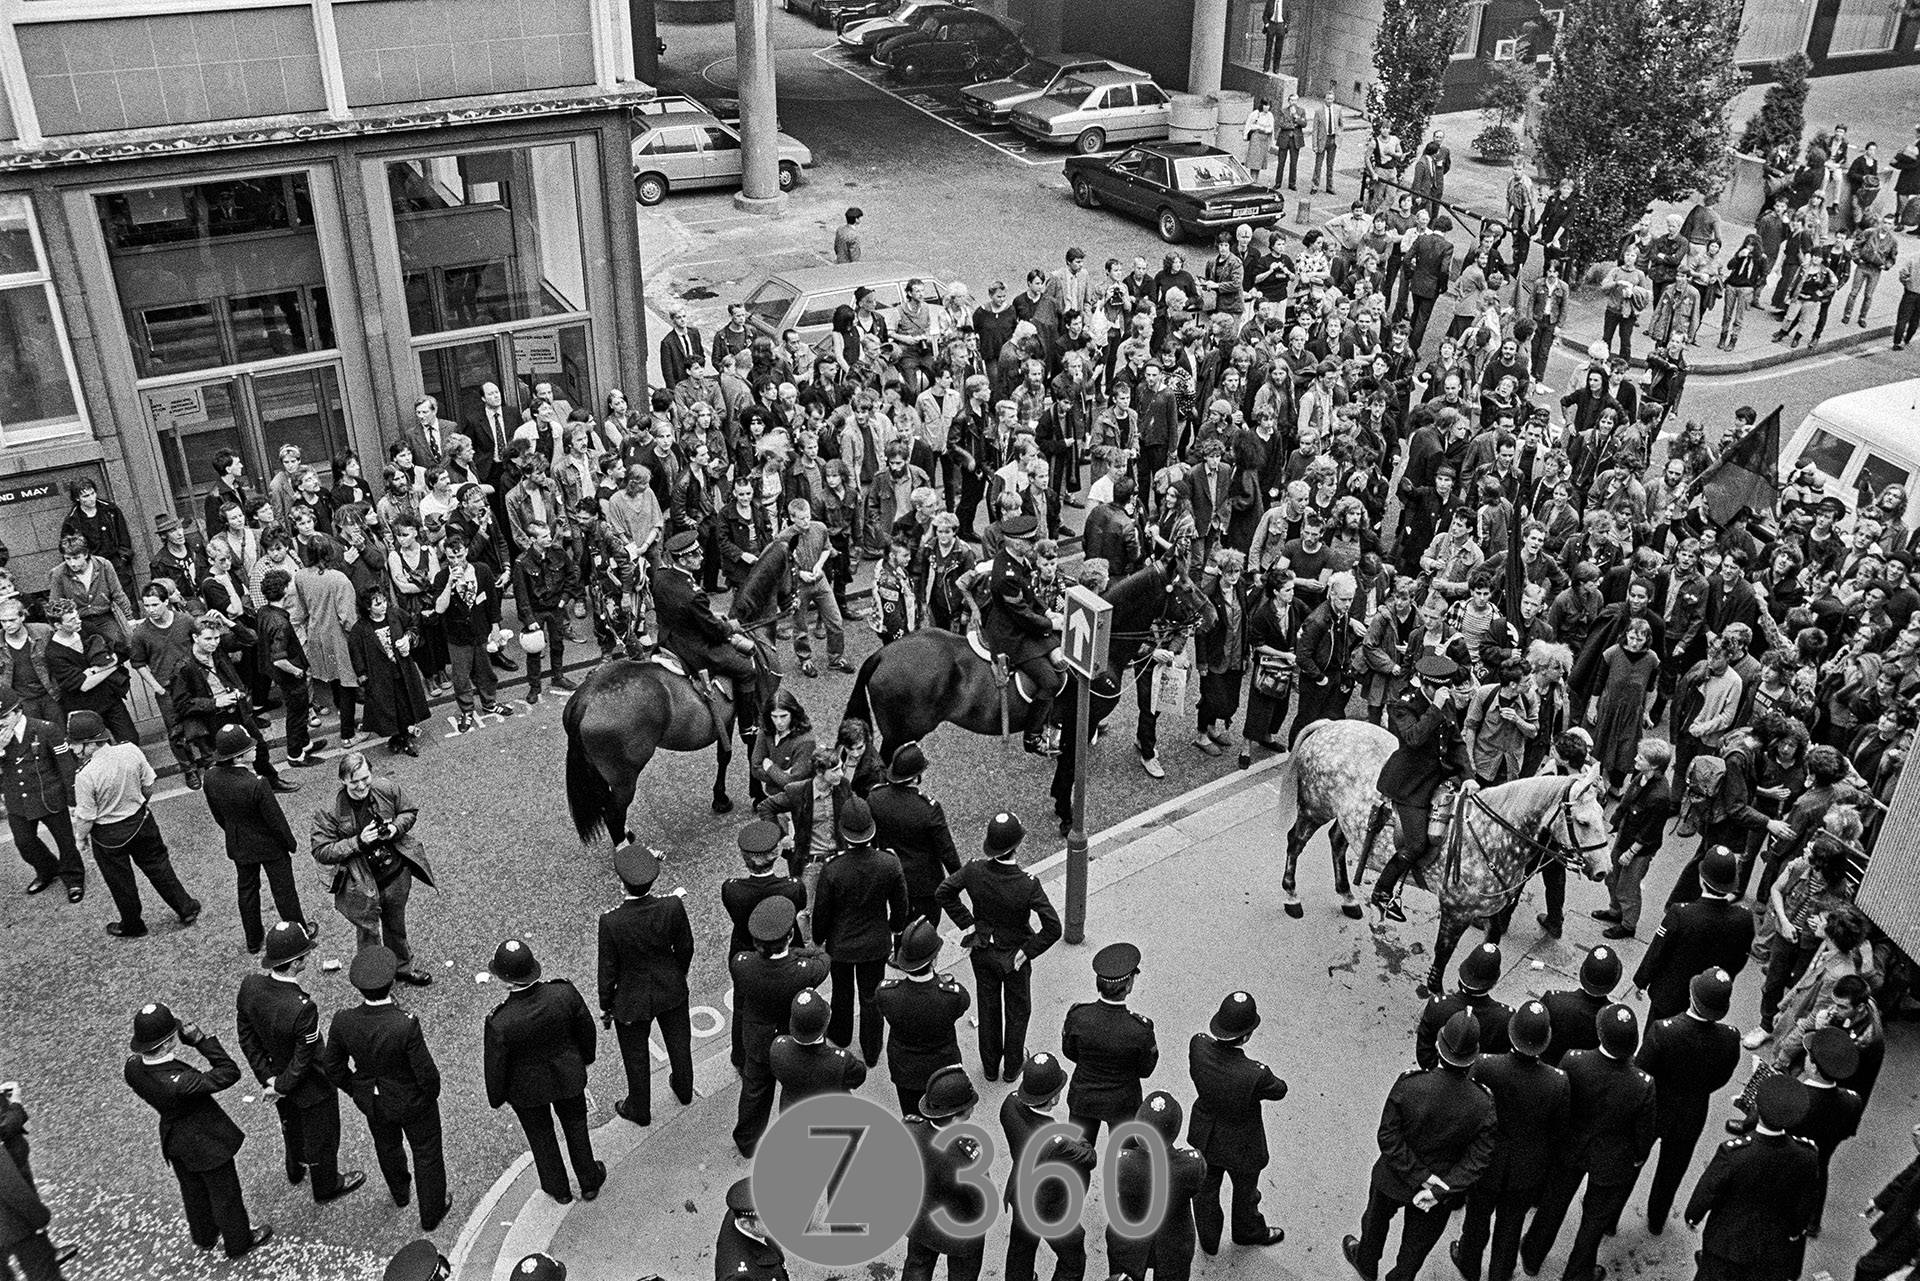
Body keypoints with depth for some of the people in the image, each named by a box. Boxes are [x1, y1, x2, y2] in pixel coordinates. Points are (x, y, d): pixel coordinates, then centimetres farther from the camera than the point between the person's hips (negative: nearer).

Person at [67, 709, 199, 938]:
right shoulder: (130, 751, -17)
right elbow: (149, 786, -3)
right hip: (141, 821, 4)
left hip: (108, 835, -4)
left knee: (120, 881, 18)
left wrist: (79, 836, 0)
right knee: (158, 866, 23)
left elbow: (86, 818, -19)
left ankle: (132, 925, 37)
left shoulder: (85, 776, -30)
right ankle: (186, 908, 31)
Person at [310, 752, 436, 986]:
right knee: (369, 935, 14)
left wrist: (395, 828, -16)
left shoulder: (388, 789, -12)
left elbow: (410, 811, 5)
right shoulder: (329, 812, -21)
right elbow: (321, 852, -18)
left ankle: (404, 967, 51)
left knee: (396, 925, 27)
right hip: (362, 885, -3)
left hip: (397, 873, 4)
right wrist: (358, 842, -28)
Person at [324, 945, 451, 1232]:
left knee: (387, 1145, 34)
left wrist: (357, 1091, 10)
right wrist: (431, 1094, -3)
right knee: (427, 1153, 23)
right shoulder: (407, 1025, -38)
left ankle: (400, 1192, 62)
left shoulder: (343, 1022, -27)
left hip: (371, 1102, 4)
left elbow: (335, 1070, -9)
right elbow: (427, 1074, -26)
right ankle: (431, 1213, 44)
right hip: (411, 1101, -4)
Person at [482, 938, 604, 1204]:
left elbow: (496, 1067, -19)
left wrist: (496, 1098, 3)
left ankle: (559, 1189, 51)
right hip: (568, 1077, 2)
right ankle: (589, 1183, 50)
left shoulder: (500, 1024, -36)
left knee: (541, 1137, 27)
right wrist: (586, 1056, 12)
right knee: (576, 1127, 28)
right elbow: (586, 1030, -10)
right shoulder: (565, 994, -30)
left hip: (528, 1088, -2)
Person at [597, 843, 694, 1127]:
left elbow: (608, 969, -18)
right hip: (672, 991, 3)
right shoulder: (673, 906, -26)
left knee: (636, 1057, 24)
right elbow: (685, 949, -9)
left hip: (632, 1001, -2)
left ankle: (640, 1109, 47)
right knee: (679, 1042, 29)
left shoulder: (611, 921, -32)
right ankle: (683, 1089, 56)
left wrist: (605, 1007, -1)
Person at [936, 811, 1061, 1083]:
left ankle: (990, 1066, 42)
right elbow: (1052, 928, -30)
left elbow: (942, 893, -8)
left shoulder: (974, 870, -23)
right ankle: (1012, 1065, 43)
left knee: (988, 1007, 25)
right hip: (1013, 956, -3)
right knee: (1017, 1009, 24)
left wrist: (967, 923, -1)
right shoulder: (1028, 884, -32)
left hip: (982, 951, 3)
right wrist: (1027, 951, -16)